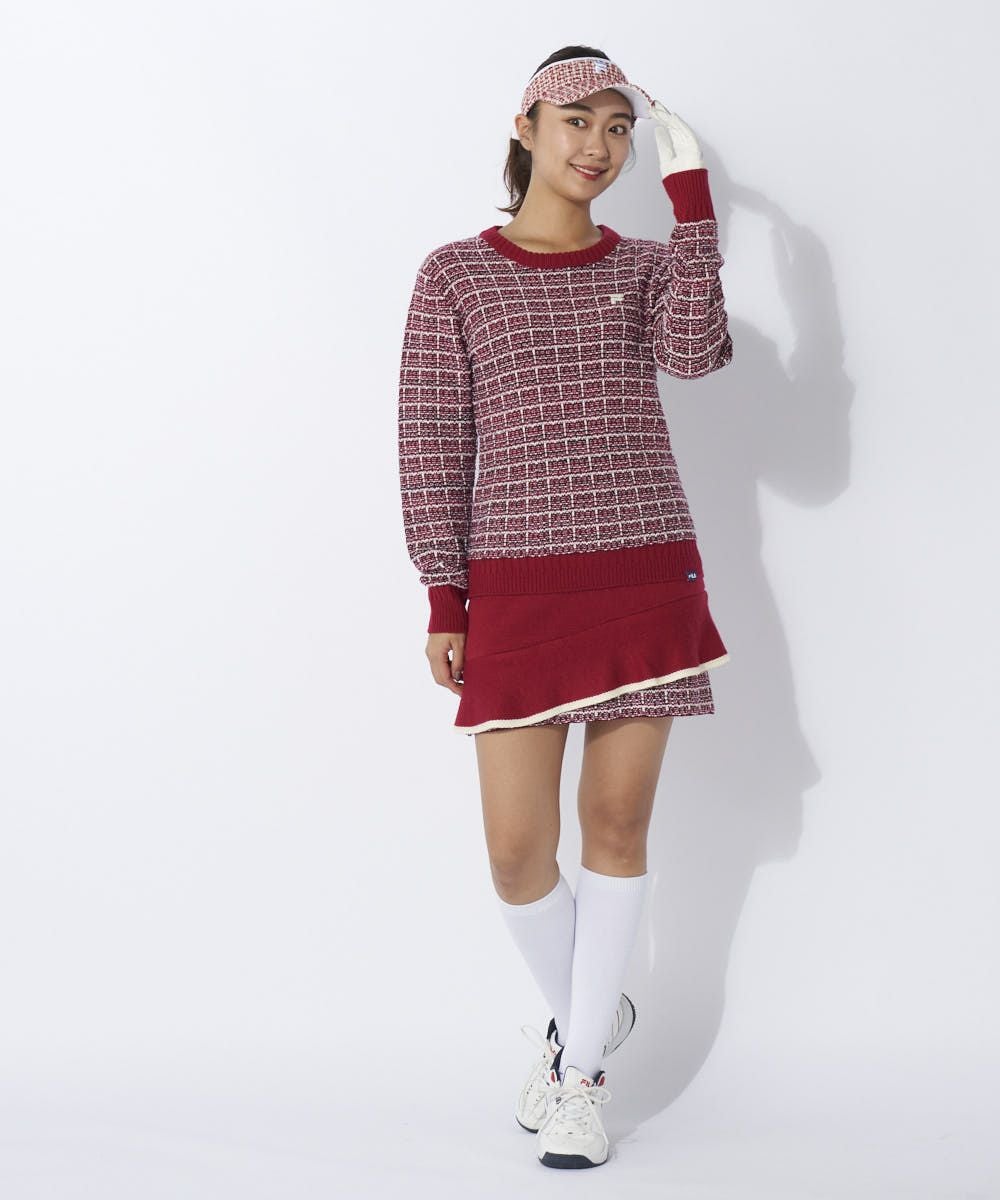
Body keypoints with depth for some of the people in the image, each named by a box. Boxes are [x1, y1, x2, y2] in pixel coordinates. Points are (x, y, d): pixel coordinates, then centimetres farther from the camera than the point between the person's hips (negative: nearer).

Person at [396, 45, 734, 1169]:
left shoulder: (644, 268, 8)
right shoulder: (456, 274, 5)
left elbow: (698, 351, -14)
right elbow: (431, 439, 3)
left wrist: (689, 187, -13)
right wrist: (443, 598, -3)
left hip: (644, 572, 1)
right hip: (516, 586, -1)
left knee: (616, 825, 4)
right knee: (517, 850, -3)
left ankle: (580, 1068, 18)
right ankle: (587, 1013, 27)